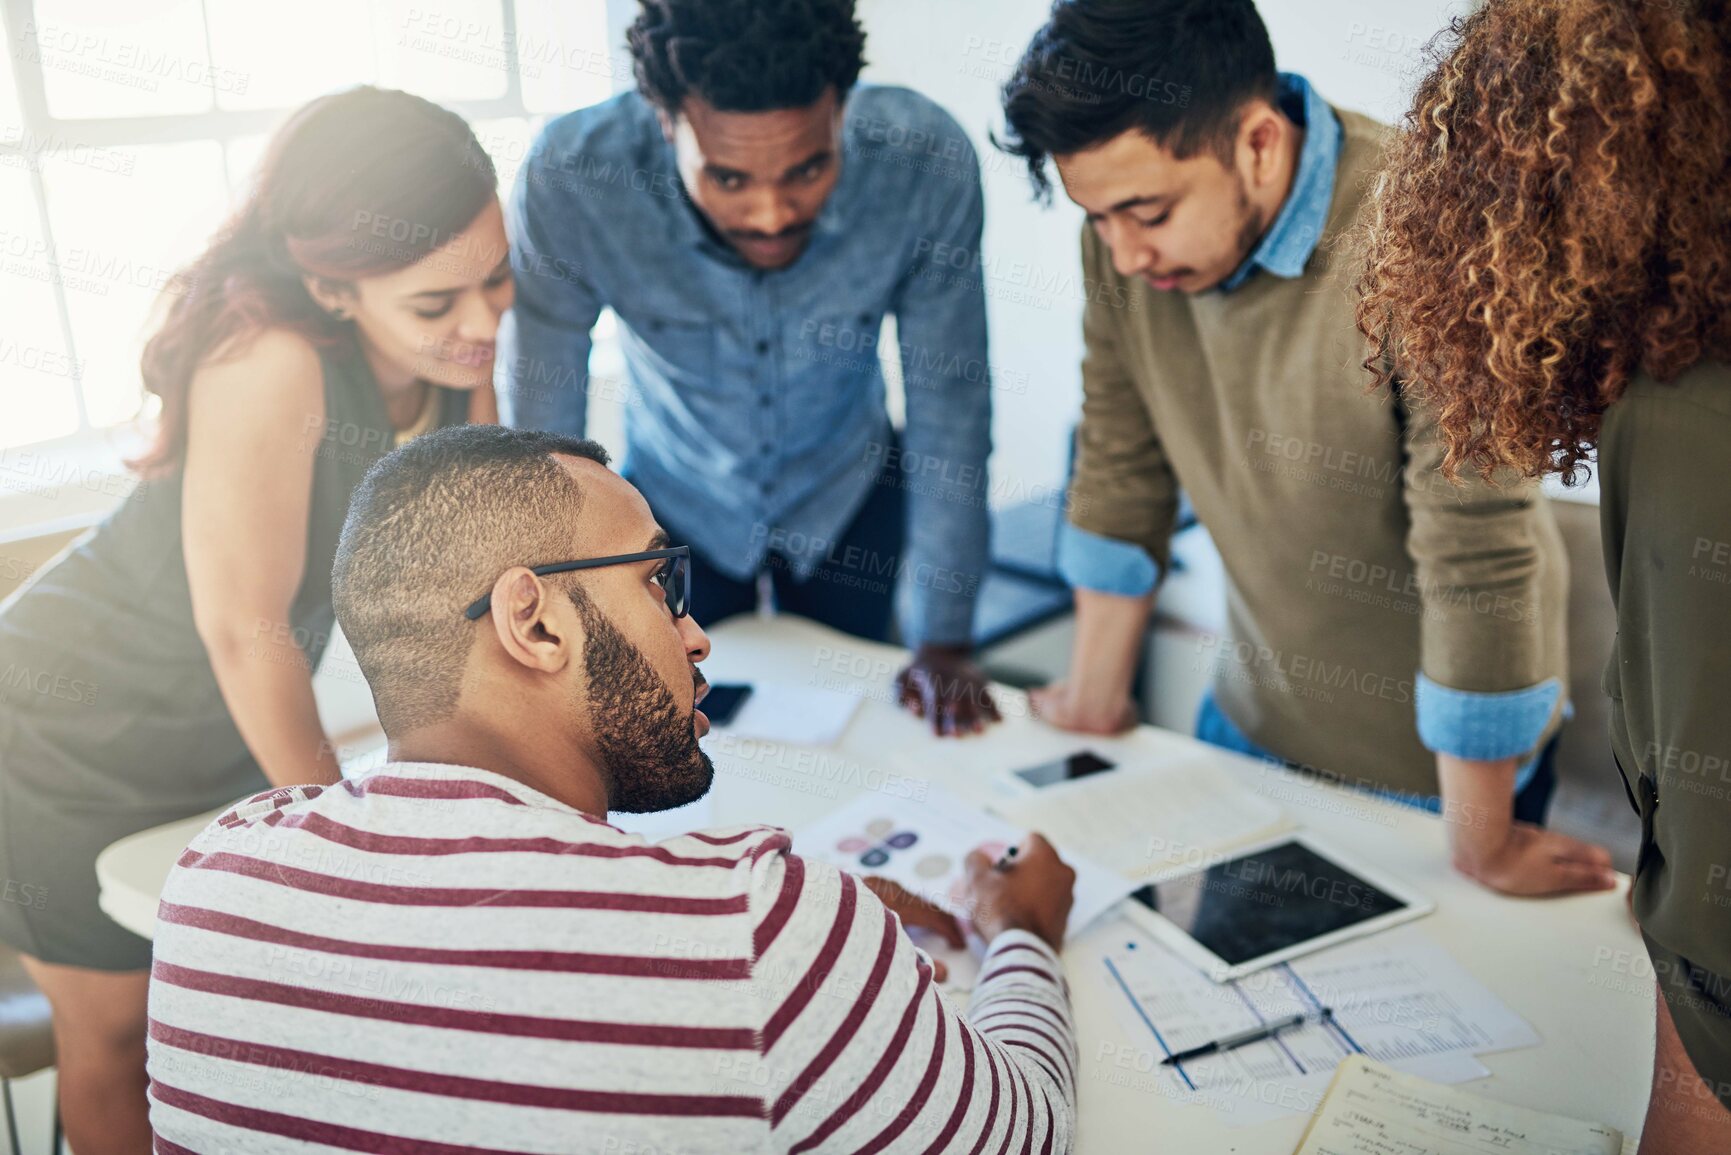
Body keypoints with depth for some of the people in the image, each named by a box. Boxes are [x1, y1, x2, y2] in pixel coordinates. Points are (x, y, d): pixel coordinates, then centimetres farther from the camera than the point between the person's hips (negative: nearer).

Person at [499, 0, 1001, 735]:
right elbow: (540, 426, -23)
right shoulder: (570, 179, -34)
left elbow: (949, 405, -21)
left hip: (848, 496, 1)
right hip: (675, 497, 0)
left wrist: (945, 641, -15)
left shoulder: (927, 163, -32)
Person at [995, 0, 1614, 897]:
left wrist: (1482, 847, -17)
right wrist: (1095, 697, 8)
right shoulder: (1129, 228, -14)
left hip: (1430, 758, -5)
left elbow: (1477, 560, -27)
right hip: (1248, 719, 5)